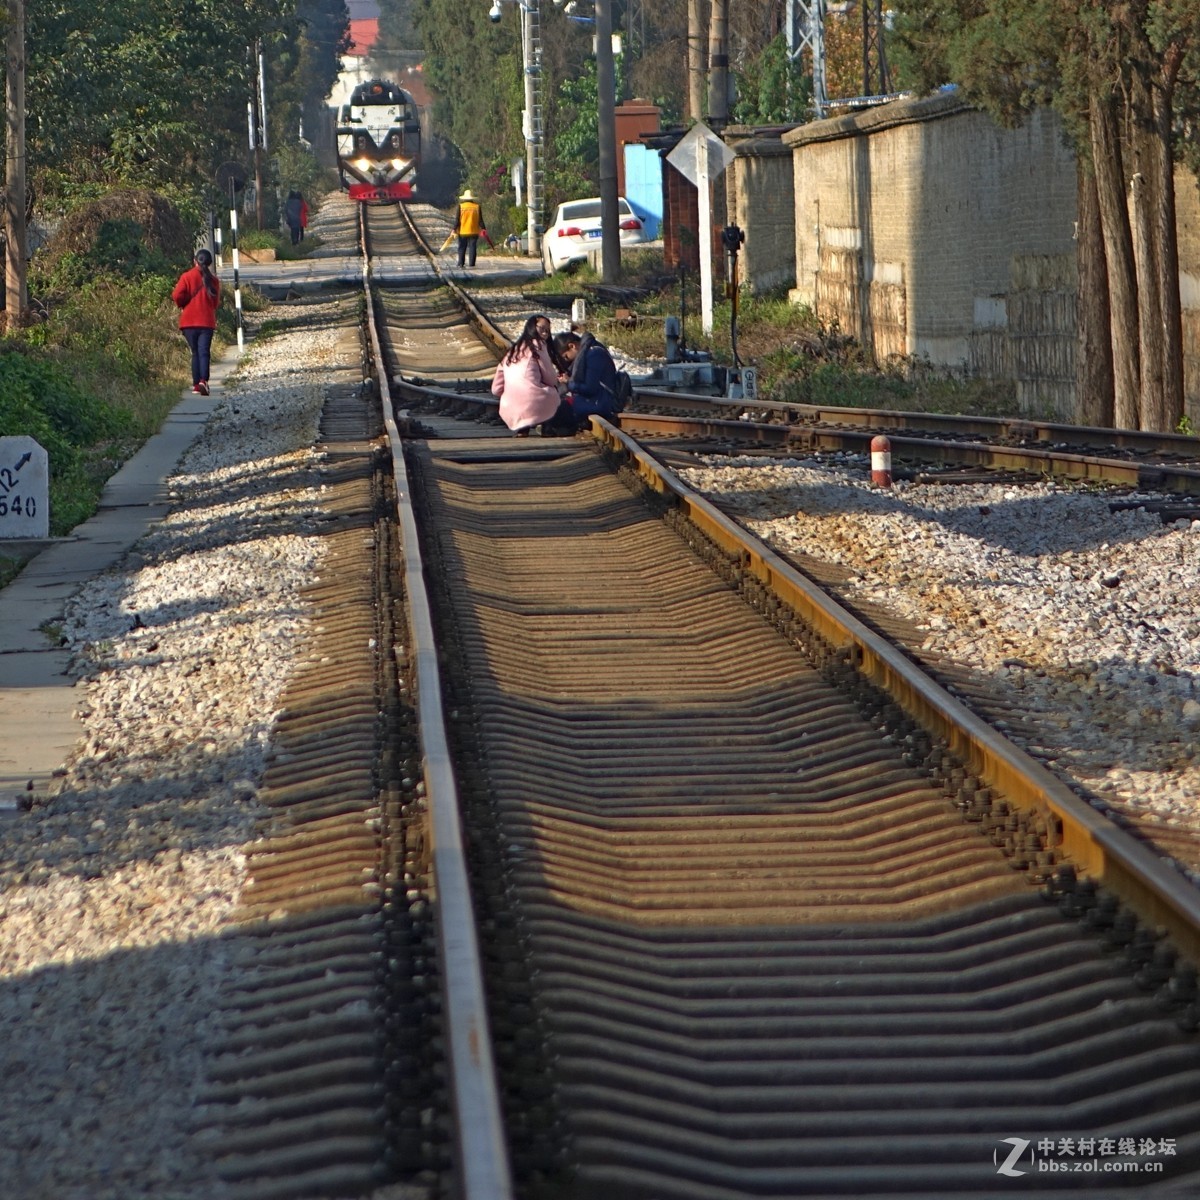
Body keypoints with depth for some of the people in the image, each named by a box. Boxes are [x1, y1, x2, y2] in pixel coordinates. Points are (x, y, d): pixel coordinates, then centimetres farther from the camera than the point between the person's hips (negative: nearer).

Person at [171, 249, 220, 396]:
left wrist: (182, 304, 7)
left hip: (189, 321, 0)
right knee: (204, 352, -6)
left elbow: (177, 296, -12)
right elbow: (216, 302, 7)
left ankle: (196, 384, 9)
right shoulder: (213, 280, 2)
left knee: (195, 352, 11)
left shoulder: (187, 277, -4)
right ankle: (203, 380, -27)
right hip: (207, 322, 0)